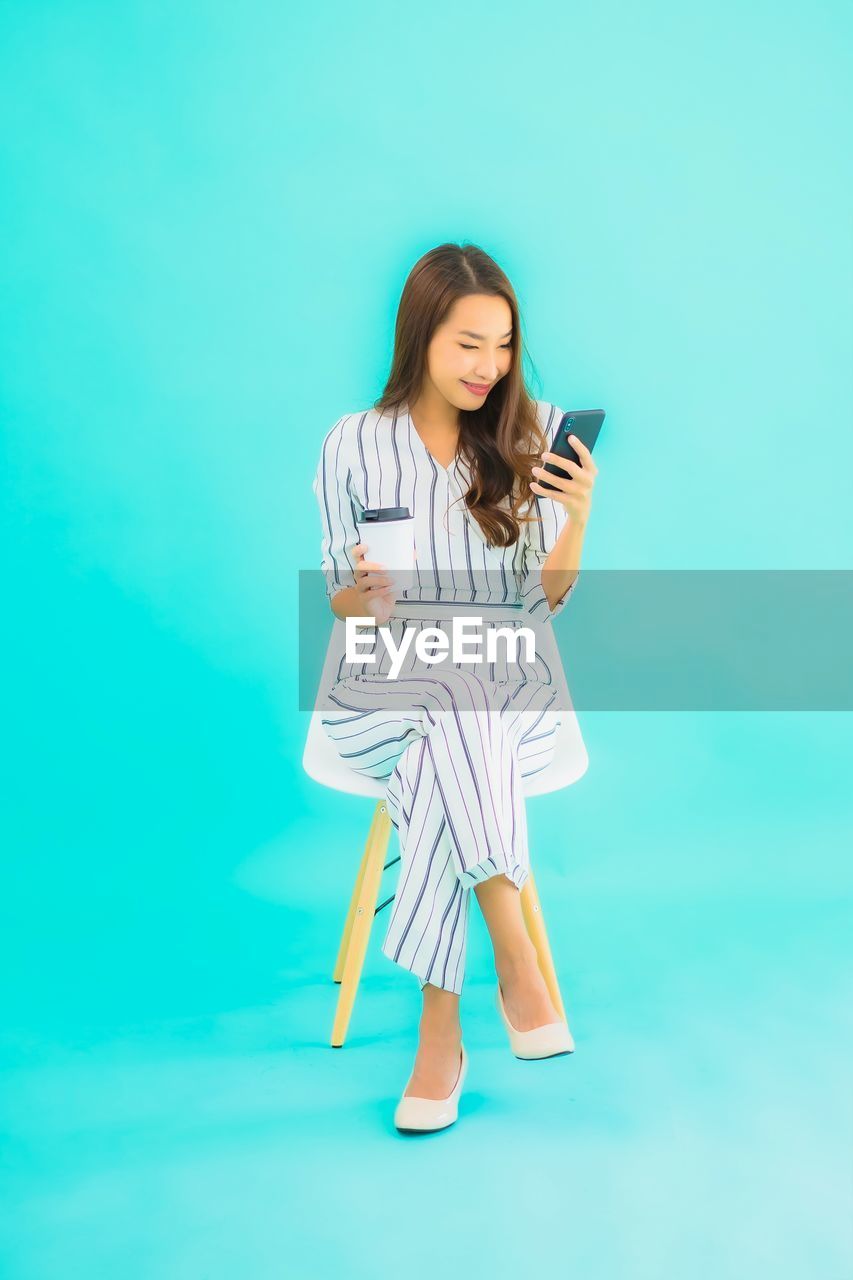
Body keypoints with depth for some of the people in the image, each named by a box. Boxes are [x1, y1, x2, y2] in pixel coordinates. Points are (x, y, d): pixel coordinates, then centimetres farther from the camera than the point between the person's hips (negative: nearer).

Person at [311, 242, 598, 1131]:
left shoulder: (532, 436, 3)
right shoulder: (353, 444, 2)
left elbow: (545, 600, 2)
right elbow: (338, 602, 4)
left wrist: (577, 517, -16)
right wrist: (361, 598, -19)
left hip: (508, 683, 1)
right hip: (388, 685, 0)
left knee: (441, 763, -33)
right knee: (459, 725, -34)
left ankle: (440, 1024, -21)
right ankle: (515, 958, -21)